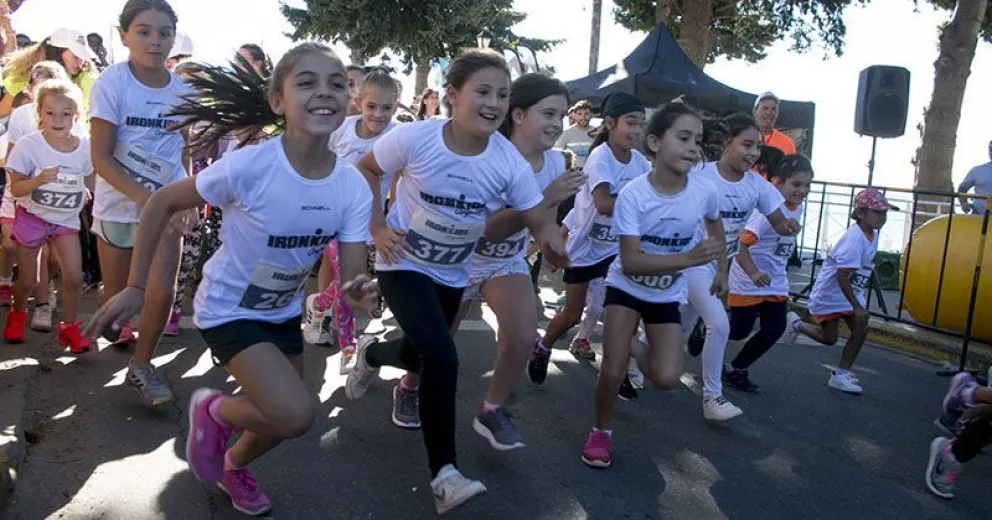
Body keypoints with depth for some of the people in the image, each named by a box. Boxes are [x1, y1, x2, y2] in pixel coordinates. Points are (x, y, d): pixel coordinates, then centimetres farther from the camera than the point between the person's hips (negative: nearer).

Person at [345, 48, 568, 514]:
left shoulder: (510, 163, -20)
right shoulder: (415, 137, -24)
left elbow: (540, 221, -16)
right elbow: (366, 169, -7)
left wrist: (551, 240, -38)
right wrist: (377, 228, -14)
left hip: (452, 272, 4)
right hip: (403, 263, -4)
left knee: (419, 357, 18)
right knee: (442, 358, -21)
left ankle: (371, 353, 54)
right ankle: (444, 474, -6)